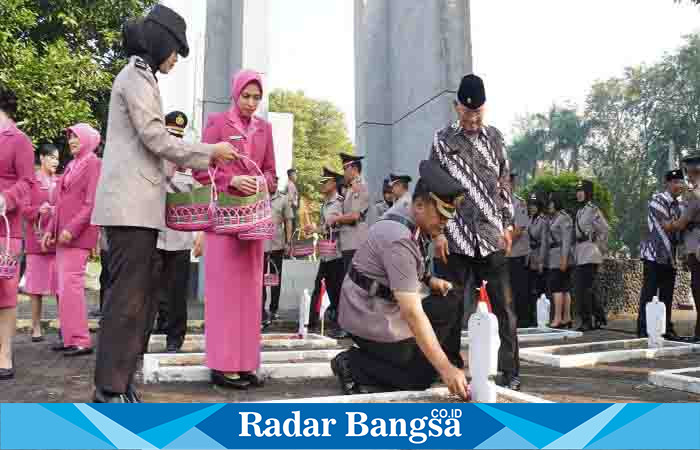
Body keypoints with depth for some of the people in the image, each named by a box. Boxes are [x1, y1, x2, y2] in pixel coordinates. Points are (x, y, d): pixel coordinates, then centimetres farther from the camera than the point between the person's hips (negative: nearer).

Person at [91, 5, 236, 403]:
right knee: (127, 296, -10)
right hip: (132, 204, -10)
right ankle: (110, 390, -7)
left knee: (135, 296, 8)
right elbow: (155, 138, -11)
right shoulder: (137, 76, -4)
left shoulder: (140, 78, 25)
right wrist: (209, 152, -4)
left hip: (137, 204, 10)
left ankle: (120, 384, 11)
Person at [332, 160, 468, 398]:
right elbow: (412, 312, -33)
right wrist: (445, 368, -34)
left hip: (382, 309, 10)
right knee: (424, 373, -5)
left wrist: (429, 279, 3)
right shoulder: (398, 239, -29)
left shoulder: (404, 216, 1)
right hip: (371, 317, -10)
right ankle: (353, 364, 1)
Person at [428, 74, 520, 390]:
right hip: (454, 237, -1)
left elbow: (504, 183, 14)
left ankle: (510, 371, 8)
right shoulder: (443, 139, 3)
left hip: (491, 236, 2)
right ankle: (451, 368, 17)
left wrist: (507, 224, 6)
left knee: (503, 305, 1)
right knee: (450, 307, 4)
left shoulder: (494, 137, 10)